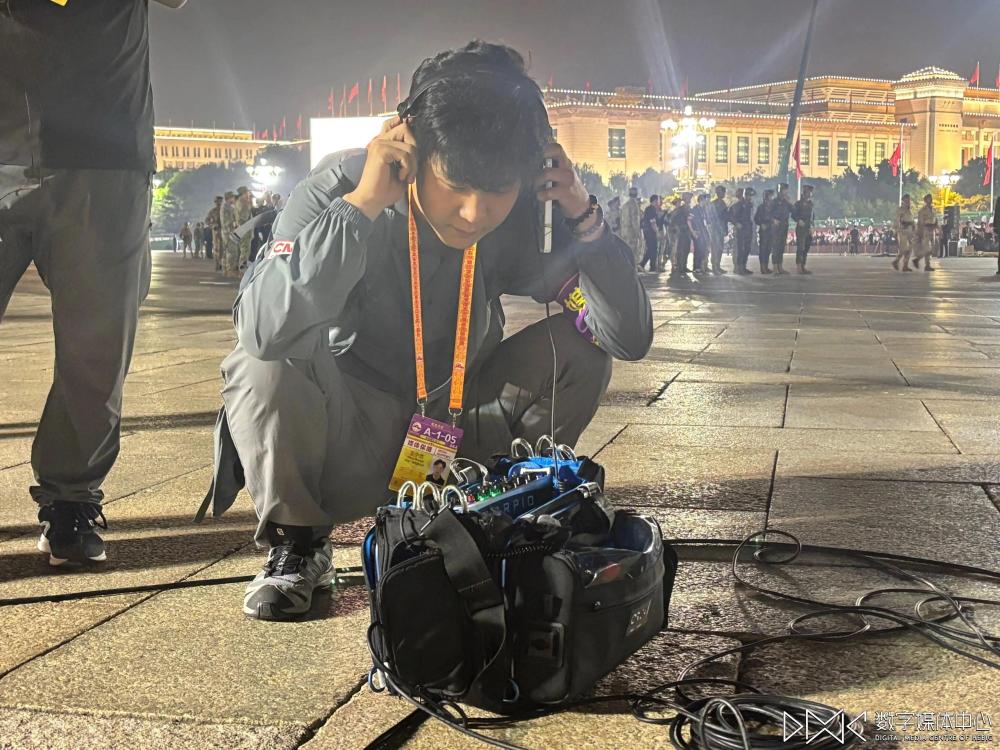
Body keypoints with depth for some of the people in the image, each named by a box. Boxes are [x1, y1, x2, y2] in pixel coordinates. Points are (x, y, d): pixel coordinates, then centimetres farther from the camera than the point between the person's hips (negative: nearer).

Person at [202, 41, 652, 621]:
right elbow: (264, 330, -40)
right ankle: (298, 543, -4)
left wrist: (583, 217, -26)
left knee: (579, 347, -14)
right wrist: (363, 205, -40)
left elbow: (631, 337, -16)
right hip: (349, 452, -3)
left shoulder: (525, 217, -13)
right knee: (262, 370, -33)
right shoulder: (338, 188, -23)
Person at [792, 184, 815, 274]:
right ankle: (798, 266, -10)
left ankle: (803, 267, 12)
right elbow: (793, 215, -5)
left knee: (806, 248, 7)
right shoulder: (798, 203, -3)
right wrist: (799, 220, -21)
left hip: (808, 229, 7)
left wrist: (811, 227, 11)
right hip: (800, 228, -7)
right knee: (800, 247, -10)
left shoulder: (810, 203, 16)